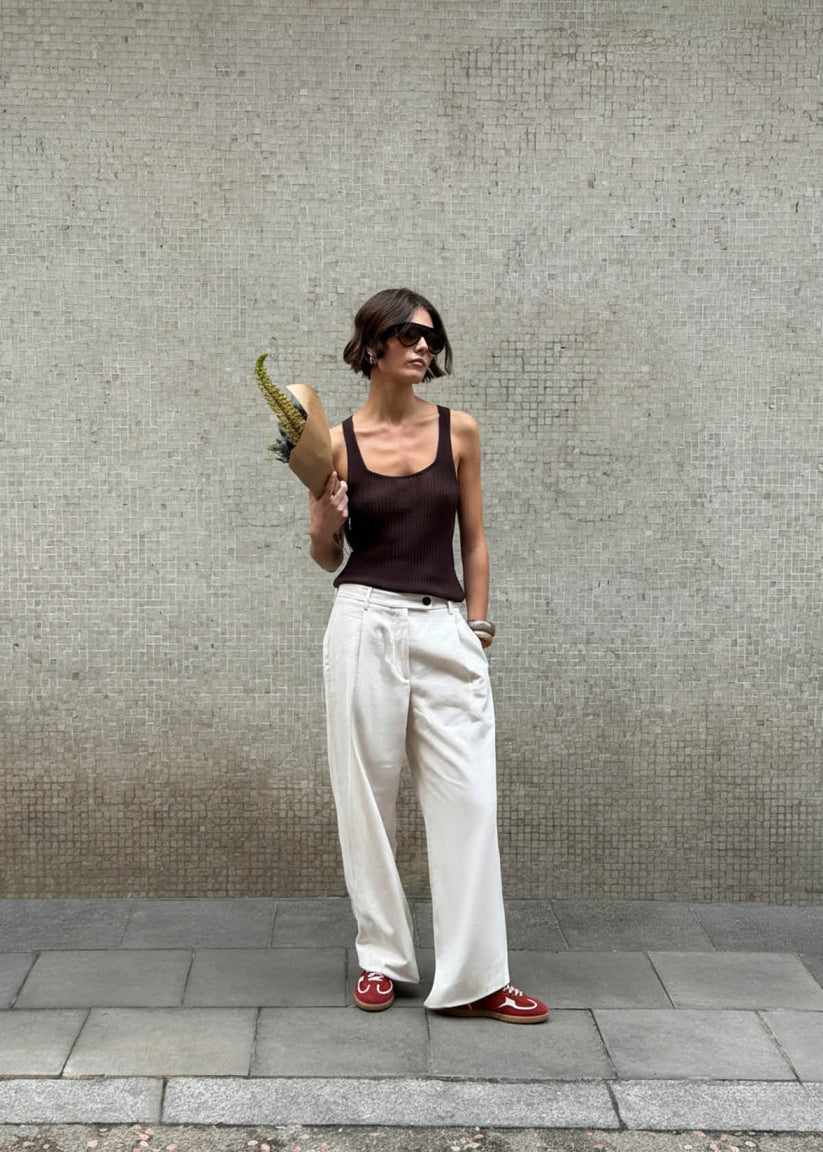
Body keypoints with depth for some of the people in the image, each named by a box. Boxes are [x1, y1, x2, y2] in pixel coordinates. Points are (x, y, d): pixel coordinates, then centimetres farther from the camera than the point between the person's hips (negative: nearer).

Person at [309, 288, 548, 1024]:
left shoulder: (458, 431, 6)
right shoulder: (338, 443, 2)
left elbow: (474, 539, 11)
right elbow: (327, 559, 9)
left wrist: (478, 621, 6)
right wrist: (323, 526, -12)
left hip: (446, 630, 1)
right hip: (367, 625, -1)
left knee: (468, 798, -2)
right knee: (369, 795, 5)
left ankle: (473, 977, 5)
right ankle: (383, 957, 20)